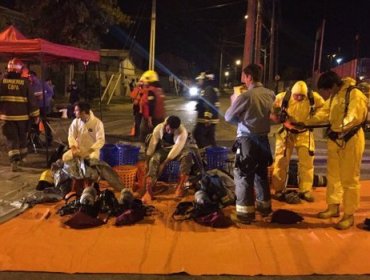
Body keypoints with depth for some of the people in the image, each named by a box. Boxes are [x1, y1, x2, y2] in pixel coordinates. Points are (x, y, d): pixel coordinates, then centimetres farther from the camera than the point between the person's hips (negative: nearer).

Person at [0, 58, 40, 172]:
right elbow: (31, 99, -5)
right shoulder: (25, 82, -8)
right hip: (22, 115, 0)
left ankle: (14, 161, -11)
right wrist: (35, 114, 1)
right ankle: (21, 158, 34)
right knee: (22, 137, 19)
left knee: (11, 138, 3)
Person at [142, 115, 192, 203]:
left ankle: (180, 186, -32)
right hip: (163, 149, 2)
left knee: (187, 155, -35)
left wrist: (164, 163, -34)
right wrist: (147, 161, -17)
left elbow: (176, 148, -32)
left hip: (178, 150, -2)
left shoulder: (183, 132, -28)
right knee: (154, 159, -29)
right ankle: (149, 191, -37)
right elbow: (152, 145, -17)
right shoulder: (159, 128, -20)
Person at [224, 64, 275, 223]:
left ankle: (246, 212, 3)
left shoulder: (245, 96, -16)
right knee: (261, 173, 19)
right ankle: (264, 206, 32)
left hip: (247, 140, -6)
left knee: (244, 175, 2)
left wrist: (234, 102, 14)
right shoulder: (270, 95, 1)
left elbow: (228, 117, -5)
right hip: (263, 139, 6)